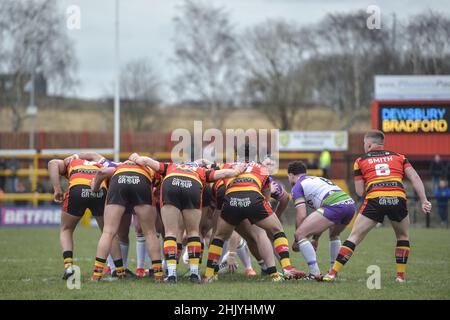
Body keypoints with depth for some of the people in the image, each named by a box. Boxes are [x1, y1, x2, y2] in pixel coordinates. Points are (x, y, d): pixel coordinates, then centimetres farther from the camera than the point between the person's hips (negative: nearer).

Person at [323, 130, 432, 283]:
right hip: (398, 199, 1)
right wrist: (424, 200, 5)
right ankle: (401, 275, 20)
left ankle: (332, 273, 2)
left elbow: (360, 191, 17)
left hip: (374, 200, -1)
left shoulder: (361, 160, 20)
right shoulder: (398, 157, 23)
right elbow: (414, 177, 9)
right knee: (403, 237, 26)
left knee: (354, 237, 8)